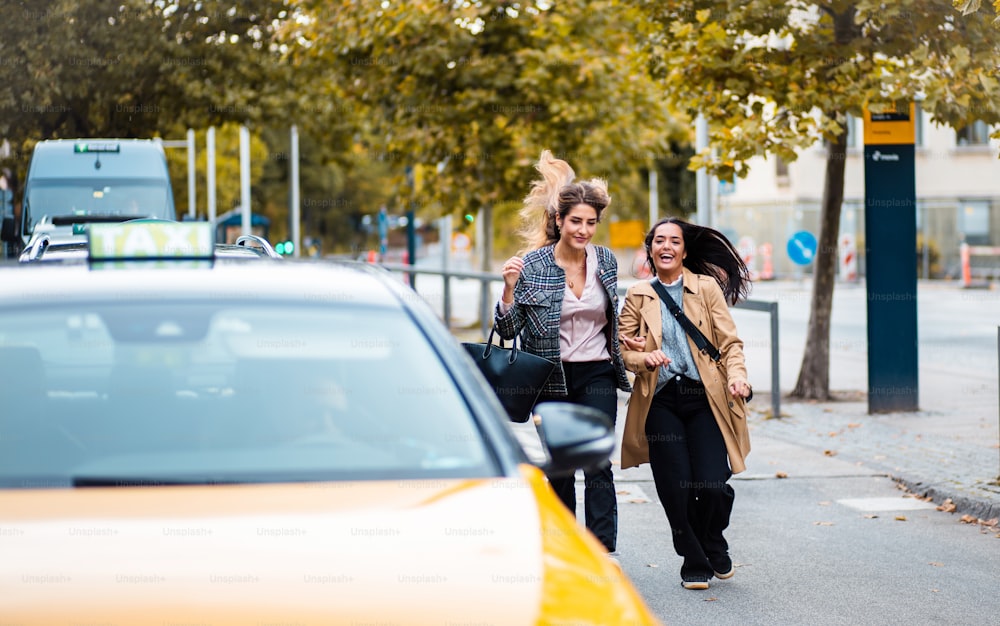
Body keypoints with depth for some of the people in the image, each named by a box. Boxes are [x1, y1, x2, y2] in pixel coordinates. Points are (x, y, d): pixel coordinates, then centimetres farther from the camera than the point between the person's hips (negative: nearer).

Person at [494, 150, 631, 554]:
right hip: (552, 379, -1)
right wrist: (509, 289, -22)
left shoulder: (606, 262, 3)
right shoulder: (533, 265, -8)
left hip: (597, 376, 1)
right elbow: (508, 330, -9)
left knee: (597, 463, -10)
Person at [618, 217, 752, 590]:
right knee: (675, 489, -6)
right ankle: (694, 563, 16)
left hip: (704, 398, -1)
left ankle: (713, 546, 22)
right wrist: (645, 358, -13)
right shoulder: (638, 296, 10)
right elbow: (623, 350, 8)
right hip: (661, 402, 1)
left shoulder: (707, 288, 7)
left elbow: (729, 342, 3)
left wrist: (736, 374, -15)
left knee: (712, 486, -10)